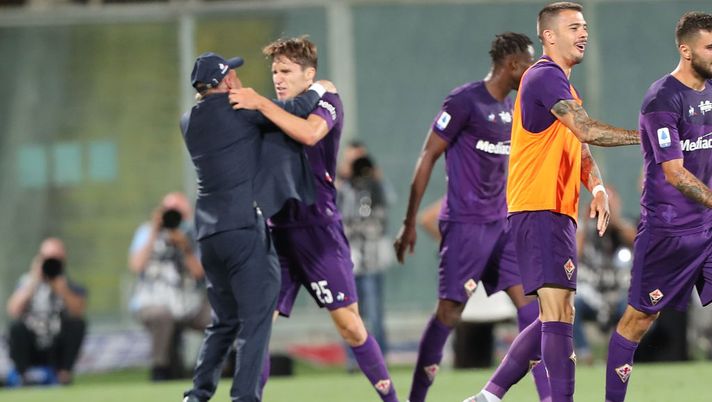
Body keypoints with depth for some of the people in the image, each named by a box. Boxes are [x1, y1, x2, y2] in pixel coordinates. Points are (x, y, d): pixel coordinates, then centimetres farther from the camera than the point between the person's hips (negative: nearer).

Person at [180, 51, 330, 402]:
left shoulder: (189, 122, 14)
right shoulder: (236, 107, -5)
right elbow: (293, 111, -10)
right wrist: (317, 91, 9)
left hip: (208, 234, 7)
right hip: (246, 227, -7)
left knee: (224, 321, 17)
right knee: (255, 320, -5)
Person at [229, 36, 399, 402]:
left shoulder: (326, 103, -3)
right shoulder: (278, 113, 16)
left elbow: (309, 133, -26)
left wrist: (261, 105, -24)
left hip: (317, 230, -5)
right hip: (277, 231, 5)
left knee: (350, 325, -6)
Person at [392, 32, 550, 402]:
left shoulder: (509, 107, 12)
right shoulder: (464, 101, -11)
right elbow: (427, 158, -9)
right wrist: (410, 223, -9)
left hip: (500, 224, 7)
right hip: (464, 223, -7)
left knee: (529, 303, -2)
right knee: (449, 311, -5)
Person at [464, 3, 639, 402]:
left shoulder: (563, 86, 22)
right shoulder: (545, 76, -10)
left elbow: (581, 149, 22)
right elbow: (587, 130, -23)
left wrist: (598, 188, 2)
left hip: (557, 212, 10)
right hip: (539, 209, -10)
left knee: (555, 316, 11)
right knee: (559, 312, -15)